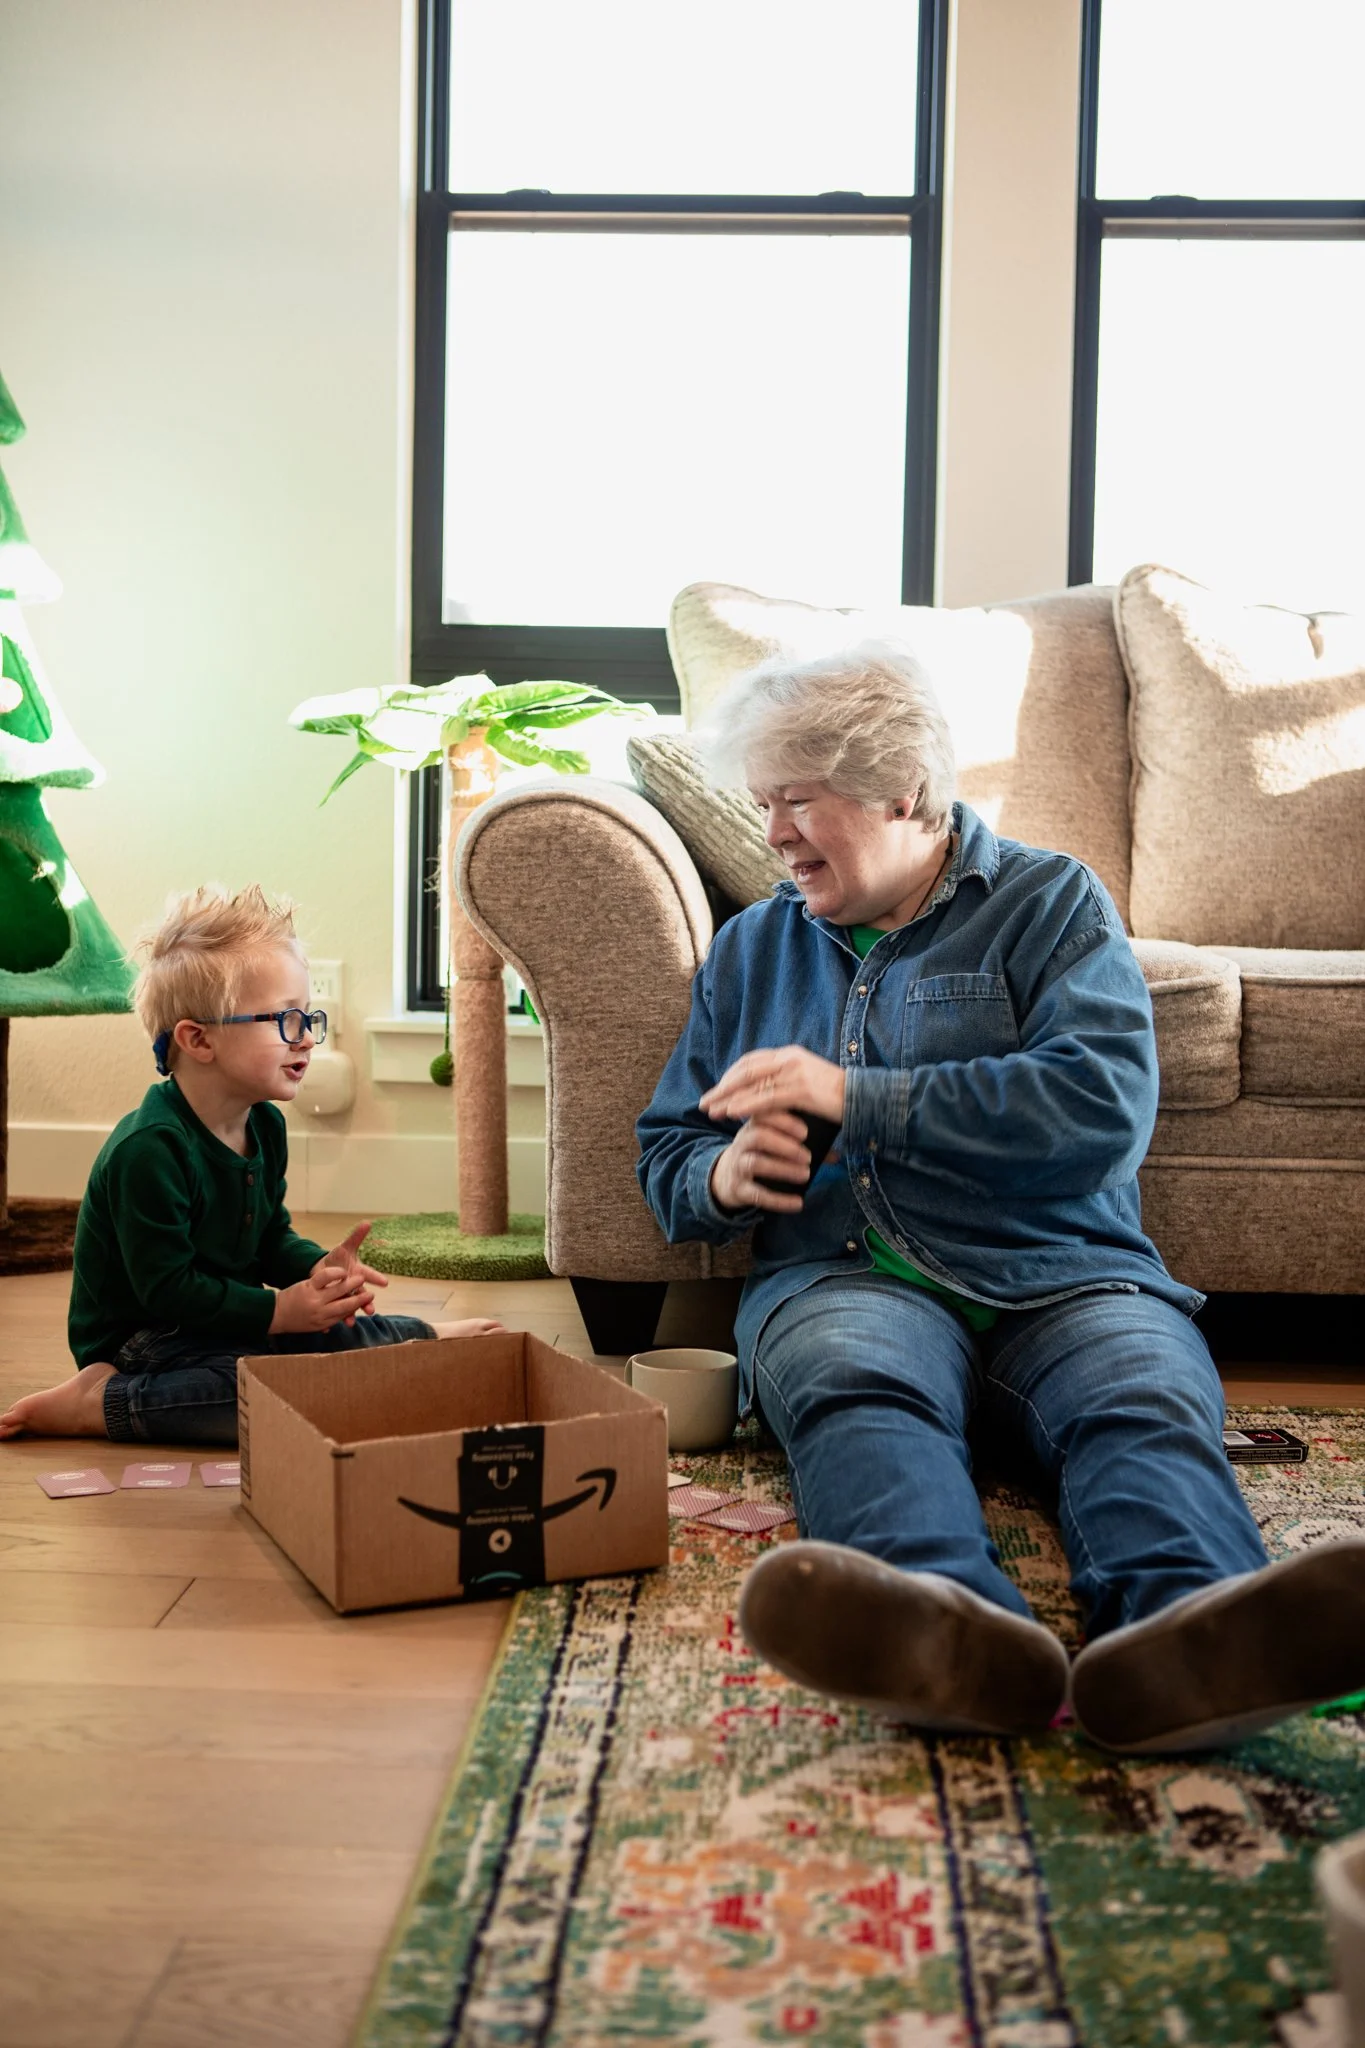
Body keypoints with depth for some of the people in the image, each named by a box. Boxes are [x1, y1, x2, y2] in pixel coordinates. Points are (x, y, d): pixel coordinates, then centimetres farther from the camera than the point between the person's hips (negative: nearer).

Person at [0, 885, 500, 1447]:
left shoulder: (264, 1126, 3)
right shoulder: (150, 1148, -25)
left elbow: (271, 1236, 15)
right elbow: (166, 1289, -24)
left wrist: (317, 1269, -7)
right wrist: (281, 1310, -23)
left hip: (221, 1321, 9)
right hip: (137, 1337, -9)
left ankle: (424, 1337, 31)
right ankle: (98, 1403, -21)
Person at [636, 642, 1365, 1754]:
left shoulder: (1050, 901, 11)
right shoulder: (752, 946, 25)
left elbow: (1106, 1109, -7)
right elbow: (667, 1154, 28)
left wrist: (854, 1096, -7)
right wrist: (723, 1178, 2)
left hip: (1062, 1274, -1)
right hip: (847, 1274, 1)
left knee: (1147, 1401, -35)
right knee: (854, 1386, -35)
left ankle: (1184, 1633, -65)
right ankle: (957, 1633, -64)